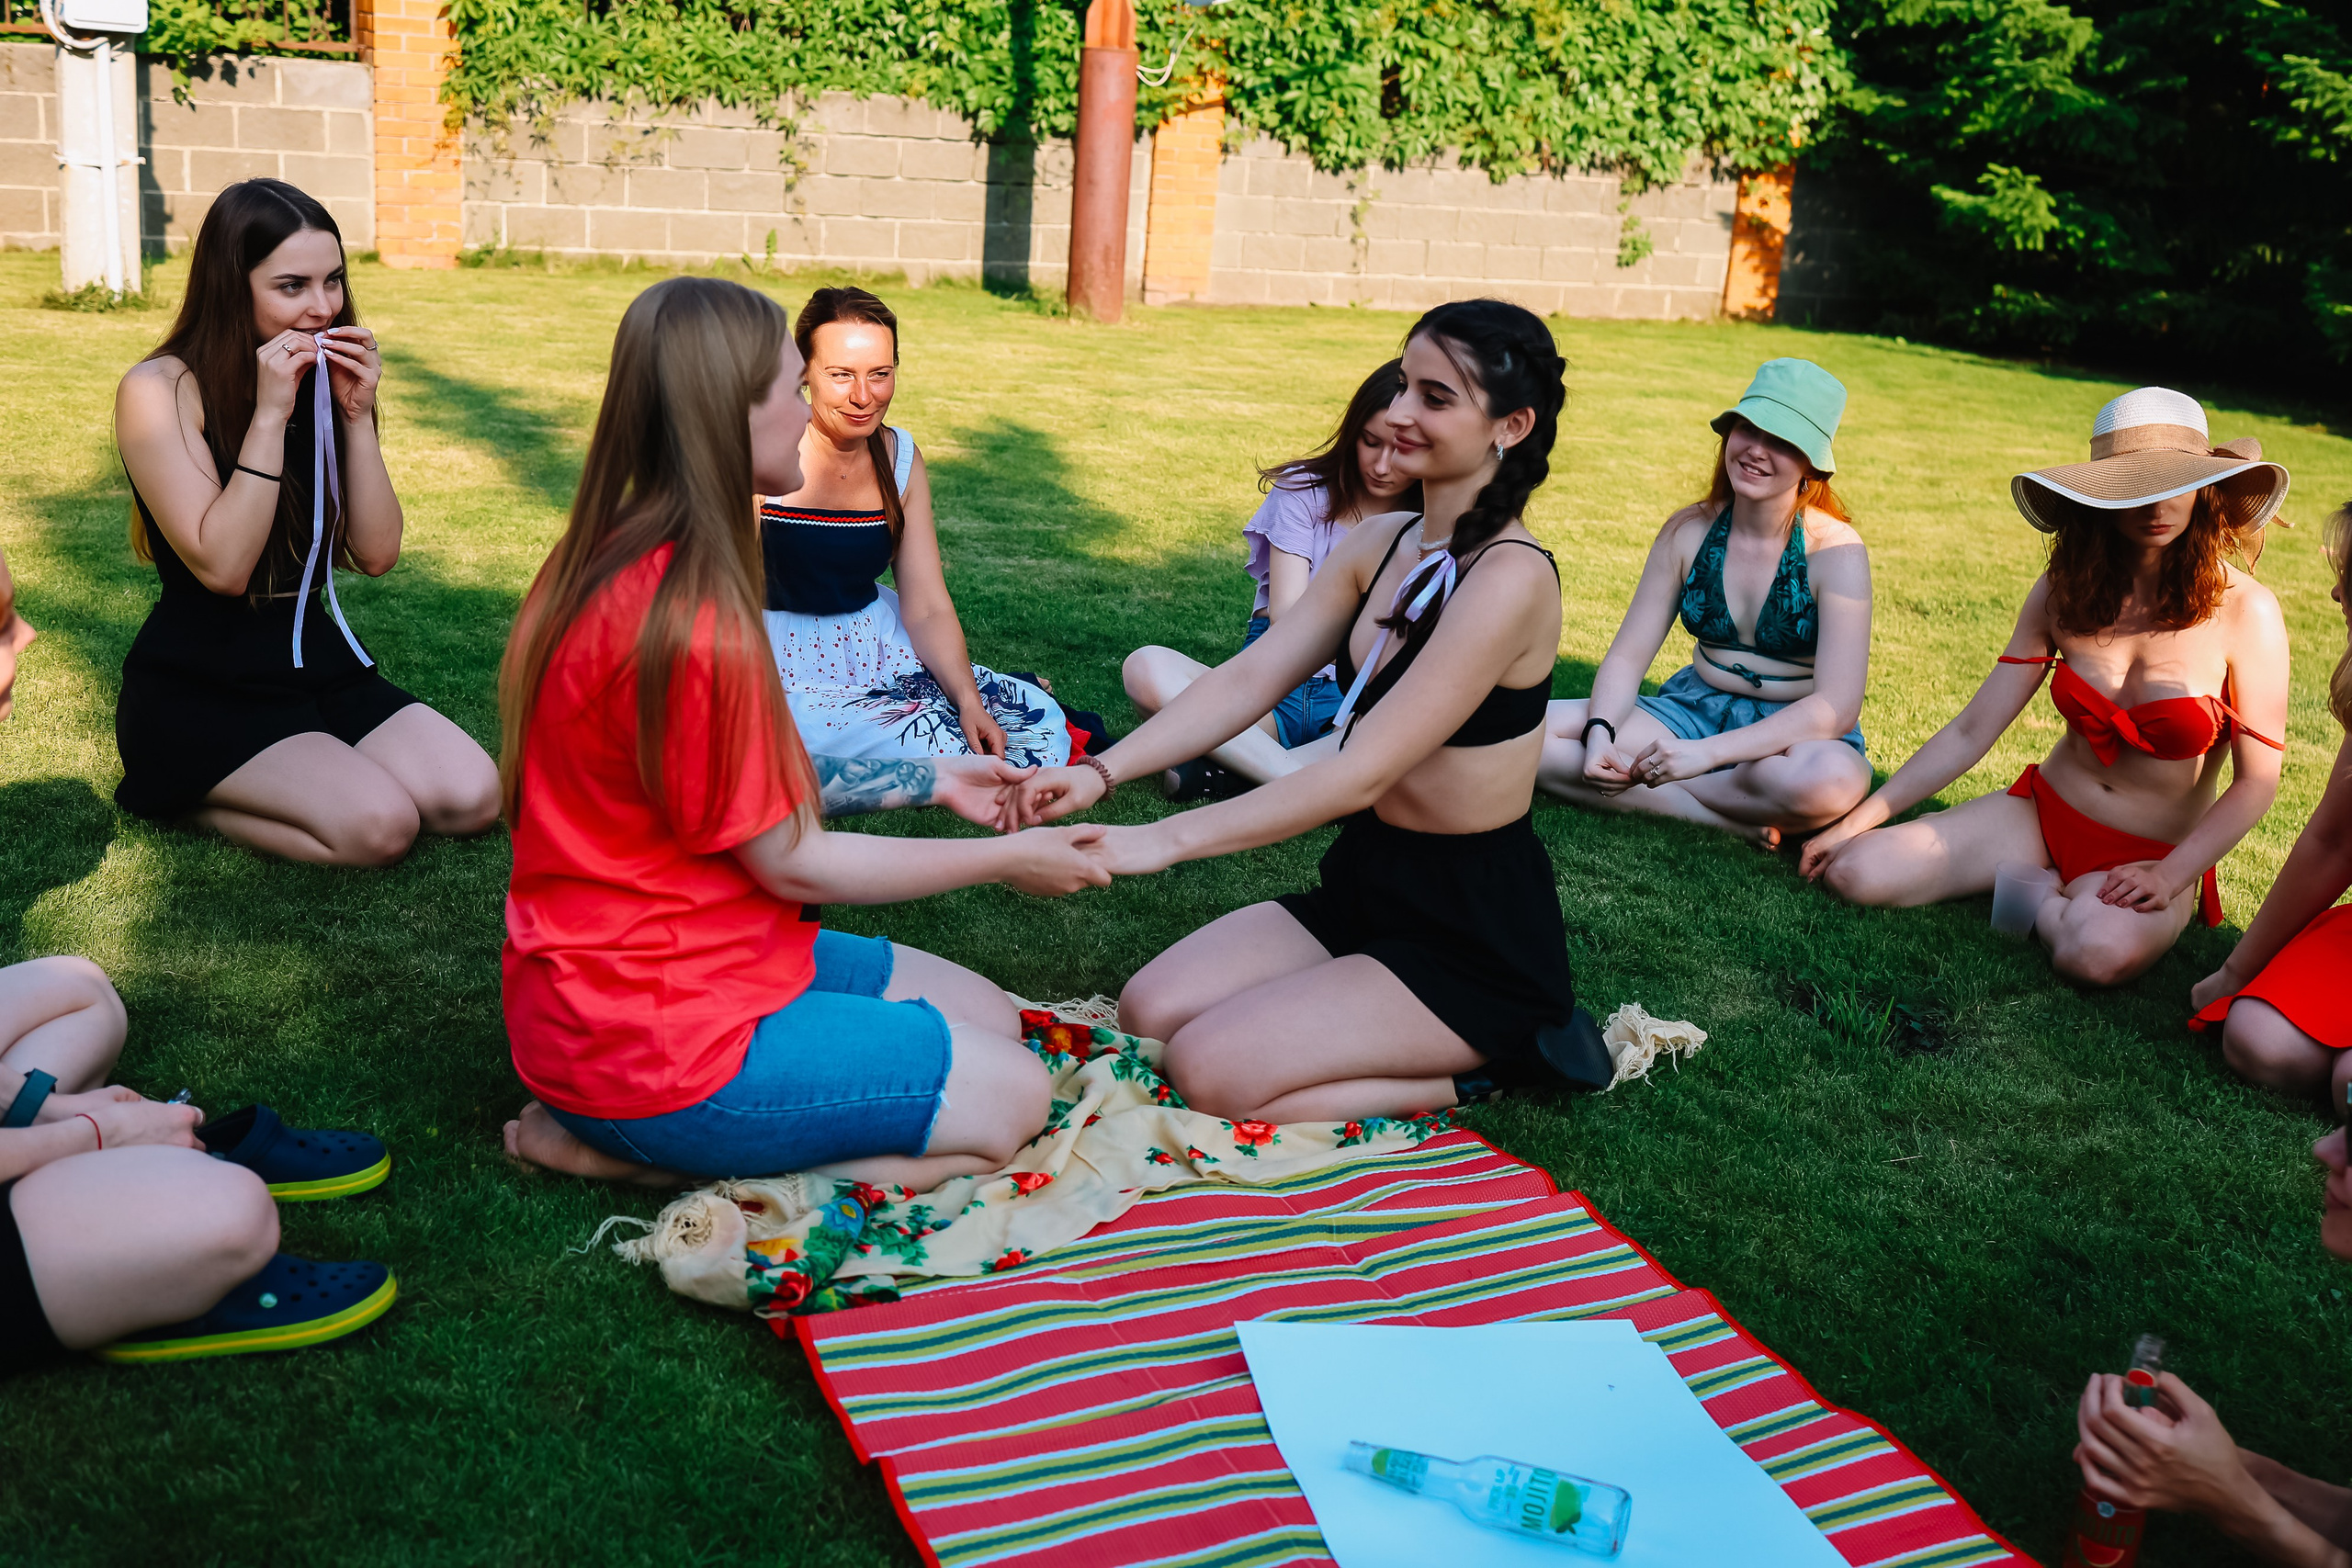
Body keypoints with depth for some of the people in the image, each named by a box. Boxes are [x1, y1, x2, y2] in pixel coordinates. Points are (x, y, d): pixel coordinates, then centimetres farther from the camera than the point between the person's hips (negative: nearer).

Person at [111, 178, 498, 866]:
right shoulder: (161, 390, -12)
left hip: (317, 659, 6)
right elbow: (223, 568, -21)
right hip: (198, 687, -6)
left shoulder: (325, 381, 5)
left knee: (472, 798, -13)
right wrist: (269, 416, -23)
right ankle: (185, 797, 1)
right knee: (379, 824, -26)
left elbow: (377, 553, -1)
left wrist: (356, 416, -10)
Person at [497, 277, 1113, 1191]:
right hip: (651, 1041, -10)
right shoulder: (694, 625, -27)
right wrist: (1007, 859, -5)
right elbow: (794, 863, -16)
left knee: (988, 1016, 16)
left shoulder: (606, 563, 3)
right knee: (1011, 1099, 0)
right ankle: (629, 1144, -5)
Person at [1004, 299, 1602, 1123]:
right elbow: (1248, 678, 1)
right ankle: (1407, 1045, 8)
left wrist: (1165, 839, -27)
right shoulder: (1380, 546, 4)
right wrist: (1100, 772, -12)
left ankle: (1475, 1068, -1)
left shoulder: (1508, 580, -23)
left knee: (1210, 1072, -18)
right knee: (1147, 1014, 1)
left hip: (1479, 940, -8)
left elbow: (1361, 775, -26)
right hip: (1367, 889, 8)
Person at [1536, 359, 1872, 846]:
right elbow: (1627, 656, -1)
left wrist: (1708, 752, -33)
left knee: (1831, 780, -42)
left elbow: (1837, 706, -23)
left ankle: (1637, 787, -20)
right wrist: (1601, 734, -24)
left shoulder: (1835, 551, -15)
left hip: (1798, 733, -4)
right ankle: (1735, 821, -20)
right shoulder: (1688, 531, -2)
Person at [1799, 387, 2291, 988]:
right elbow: (1971, 732, -2)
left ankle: (2037, 894, -5)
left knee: (2102, 952, -39)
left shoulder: (2244, 611, -13)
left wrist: (2171, 877, -21)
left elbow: (2256, 780, -9)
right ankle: (2033, 883, 2)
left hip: (2150, 854, -3)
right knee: (1855, 872, -18)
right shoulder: (2064, 590, -3)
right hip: (2042, 810, 3)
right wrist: (1861, 818, -8)